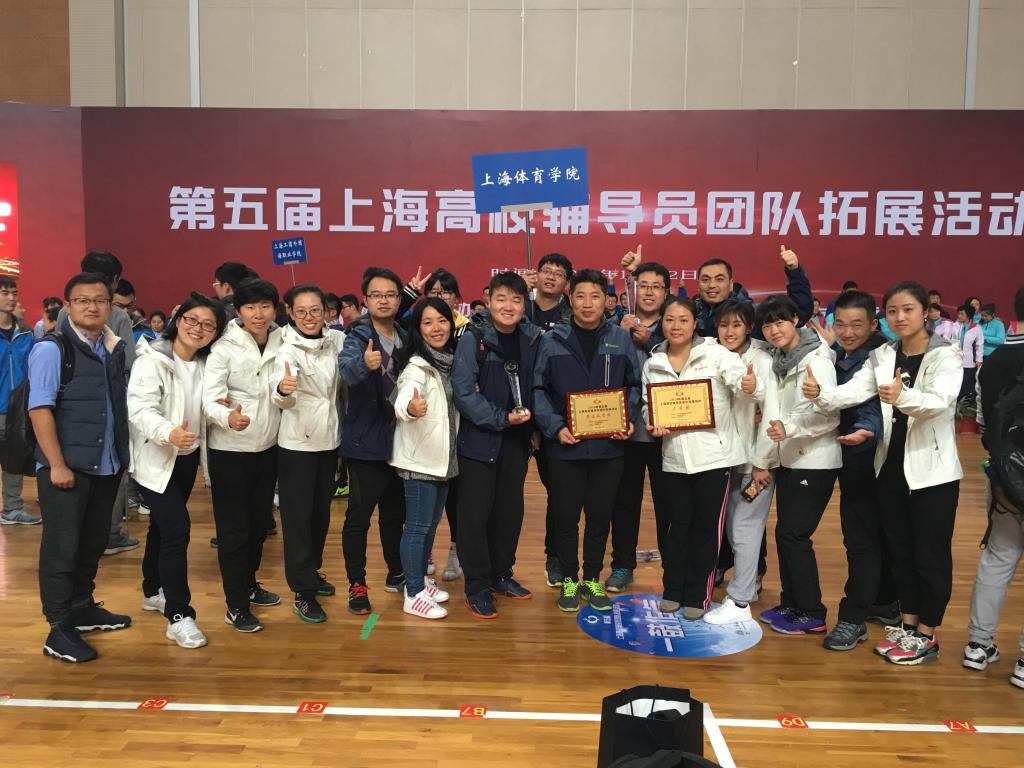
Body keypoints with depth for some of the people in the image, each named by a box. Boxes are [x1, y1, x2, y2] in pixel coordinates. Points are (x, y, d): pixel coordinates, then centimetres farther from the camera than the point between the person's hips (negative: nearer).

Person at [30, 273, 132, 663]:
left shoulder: (115, 349, 10)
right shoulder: (51, 349, -9)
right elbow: (39, 408, -14)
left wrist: (123, 455, 10)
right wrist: (57, 464, -18)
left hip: (107, 465, 7)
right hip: (67, 466, -6)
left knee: (93, 544, 17)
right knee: (62, 548, 0)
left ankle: (83, 609, 32)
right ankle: (60, 630, 9)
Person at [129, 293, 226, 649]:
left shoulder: (204, 364, 4)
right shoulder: (151, 360, -17)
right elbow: (140, 409, -29)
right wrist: (168, 432, -47)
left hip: (188, 457, 7)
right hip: (156, 459, -7)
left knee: (163, 526, 21)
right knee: (177, 528, -14)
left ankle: (153, 591, 39)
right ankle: (179, 616, -5)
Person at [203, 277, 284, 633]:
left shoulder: (282, 343, -1)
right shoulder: (224, 348, -14)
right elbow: (209, 398, -24)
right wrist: (227, 417, -44)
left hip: (268, 448, 5)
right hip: (230, 450, -5)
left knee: (260, 521, 17)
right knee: (233, 528, 2)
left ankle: (249, 584, 36)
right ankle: (236, 605, 13)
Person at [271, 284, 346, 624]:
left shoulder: (336, 340, -2)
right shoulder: (289, 350, -16)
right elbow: (284, 400, -30)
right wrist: (282, 388, -56)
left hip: (329, 439, 5)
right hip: (297, 443, -5)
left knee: (321, 511, 16)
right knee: (298, 515, 0)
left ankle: (312, 571, 35)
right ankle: (303, 593, 7)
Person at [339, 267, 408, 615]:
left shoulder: (404, 336, 5)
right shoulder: (358, 336, -12)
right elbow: (347, 368, -34)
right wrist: (364, 363, -54)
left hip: (398, 439, 6)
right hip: (366, 441, -6)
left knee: (396, 511, 18)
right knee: (359, 515, 0)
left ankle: (396, 572, 33)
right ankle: (357, 585, 13)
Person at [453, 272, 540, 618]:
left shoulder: (532, 339, 4)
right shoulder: (473, 340, -11)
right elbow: (463, 392, -16)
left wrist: (533, 423, 0)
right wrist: (501, 419, -20)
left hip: (516, 440, 5)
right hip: (479, 439, -5)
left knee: (510, 510, 14)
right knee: (476, 513, 1)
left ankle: (501, 574, 31)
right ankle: (477, 586, 14)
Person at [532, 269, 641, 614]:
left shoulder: (621, 339, 3)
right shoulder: (553, 340, -2)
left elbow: (634, 386, 9)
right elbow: (540, 389, -2)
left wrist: (628, 420, -6)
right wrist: (554, 427, -14)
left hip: (608, 445, 2)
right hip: (565, 446, -1)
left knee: (600, 516, 13)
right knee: (566, 516, 8)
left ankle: (592, 579, 30)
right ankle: (568, 580, 26)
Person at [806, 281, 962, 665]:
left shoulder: (946, 356, -10)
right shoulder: (882, 356, 4)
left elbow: (941, 400, -28)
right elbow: (853, 391, -10)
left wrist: (903, 396, -48)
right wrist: (820, 394, -31)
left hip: (932, 469, -5)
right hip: (891, 467, 5)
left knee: (931, 554, 3)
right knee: (899, 550, 14)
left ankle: (926, 635, 17)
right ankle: (907, 625, 28)